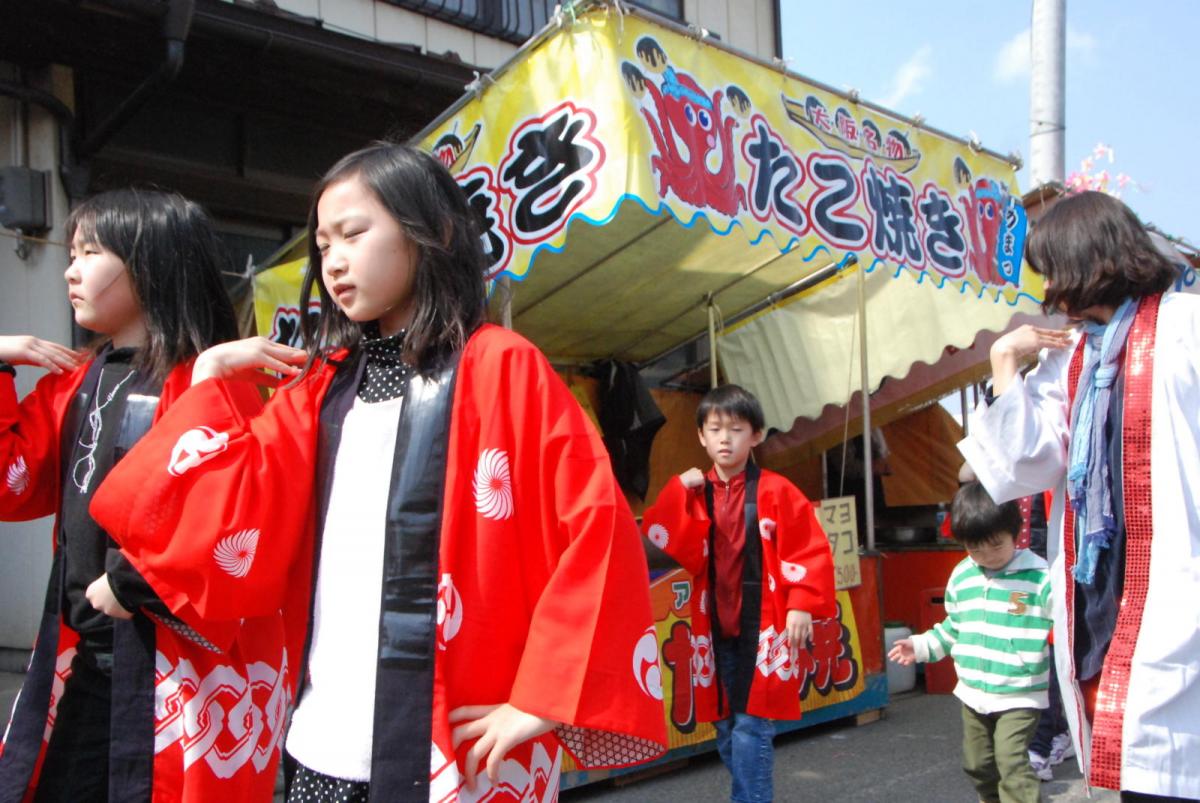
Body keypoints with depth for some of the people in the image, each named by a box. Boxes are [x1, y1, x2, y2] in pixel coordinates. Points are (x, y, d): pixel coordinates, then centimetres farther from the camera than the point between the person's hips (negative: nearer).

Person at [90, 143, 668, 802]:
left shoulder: (500, 368, -6)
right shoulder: (319, 386, 9)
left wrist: (542, 700, -14)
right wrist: (210, 381, 1)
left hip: (461, 747, -4)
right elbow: (235, 548, 0)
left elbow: (599, 530, -12)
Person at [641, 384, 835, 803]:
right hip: (716, 626, 5)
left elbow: (809, 550, -5)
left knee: (750, 729, -9)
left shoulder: (775, 491, -5)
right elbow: (675, 550, -5)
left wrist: (802, 604, -13)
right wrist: (680, 495, -12)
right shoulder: (694, 493, 7)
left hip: (763, 626, -4)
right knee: (727, 731, 13)